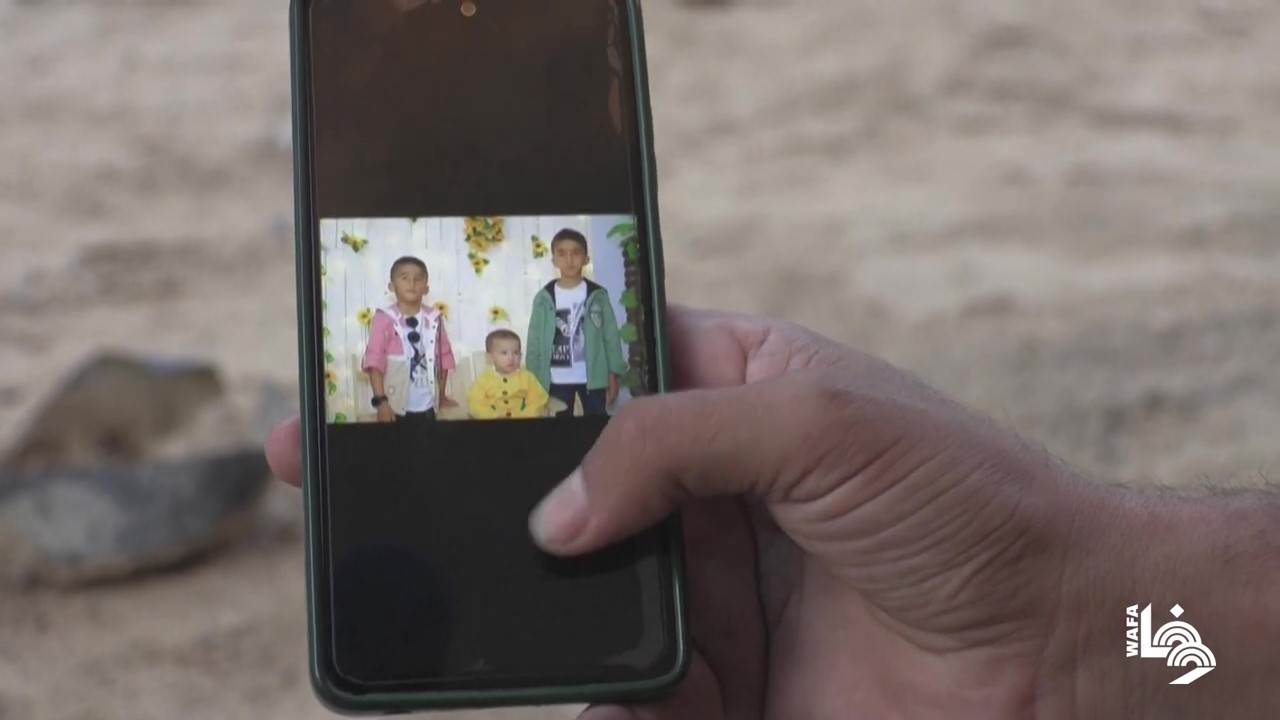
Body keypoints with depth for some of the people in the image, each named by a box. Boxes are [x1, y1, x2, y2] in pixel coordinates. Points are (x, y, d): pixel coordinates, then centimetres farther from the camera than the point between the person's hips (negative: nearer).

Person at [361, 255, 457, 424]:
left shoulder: (434, 318, 2)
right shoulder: (385, 319, -9)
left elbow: (444, 356, 12)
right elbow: (374, 360, -12)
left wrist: (442, 395, 18)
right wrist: (380, 399, -18)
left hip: (427, 405, 4)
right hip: (396, 406, -4)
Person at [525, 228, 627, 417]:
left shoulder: (598, 295, -1)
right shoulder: (544, 298, -1)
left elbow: (611, 336, 1)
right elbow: (535, 341, 1)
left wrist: (613, 376, -2)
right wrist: (534, 381, -2)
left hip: (593, 377, 0)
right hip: (557, 380, 0)